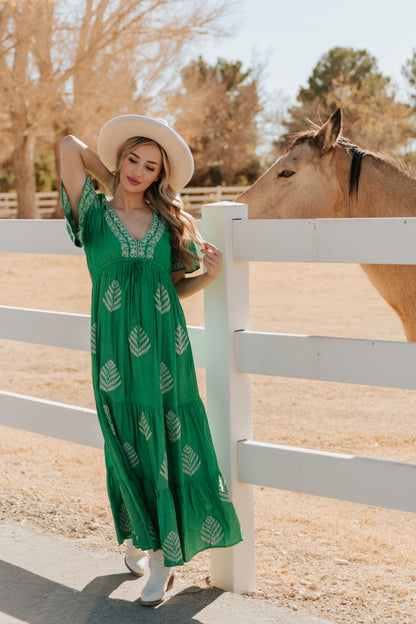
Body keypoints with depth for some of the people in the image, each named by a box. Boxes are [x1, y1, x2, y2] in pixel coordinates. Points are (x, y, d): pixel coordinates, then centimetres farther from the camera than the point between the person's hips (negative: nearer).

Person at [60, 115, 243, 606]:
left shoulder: (170, 222, 8)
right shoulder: (95, 215, 2)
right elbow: (69, 147, -5)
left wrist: (210, 274, -3)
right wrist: (109, 173, 7)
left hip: (167, 348, 1)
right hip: (116, 352, -1)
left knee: (171, 448, 1)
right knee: (129, 449, 7)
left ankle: (163, 555, 12)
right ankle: (135, 537, 31)